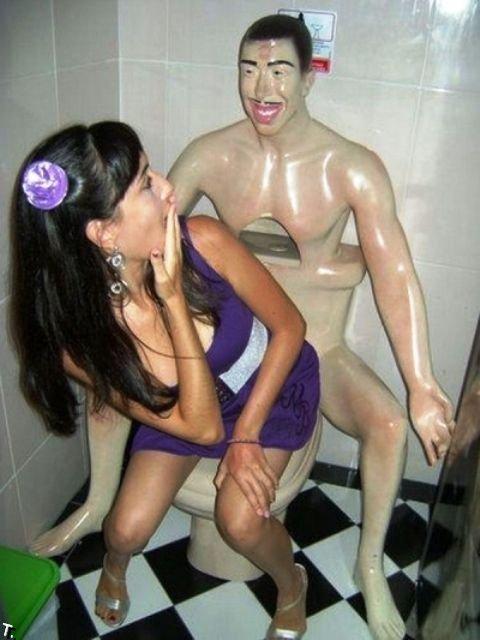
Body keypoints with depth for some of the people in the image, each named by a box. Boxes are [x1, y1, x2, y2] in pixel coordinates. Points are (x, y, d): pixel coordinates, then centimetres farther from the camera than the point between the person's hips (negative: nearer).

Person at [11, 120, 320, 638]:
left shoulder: (202, 242, -31)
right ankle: (114, 567, 35)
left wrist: (246, 435, -16)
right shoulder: (76, 337, -29)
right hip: (188, 405, 1)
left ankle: (292, 587, 18)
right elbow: (201, 425, -28)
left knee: (239, 520, -18)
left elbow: (289, 327, -15)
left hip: (274, 385, 0)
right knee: (127, 530, -6)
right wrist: (174, 300, -38)